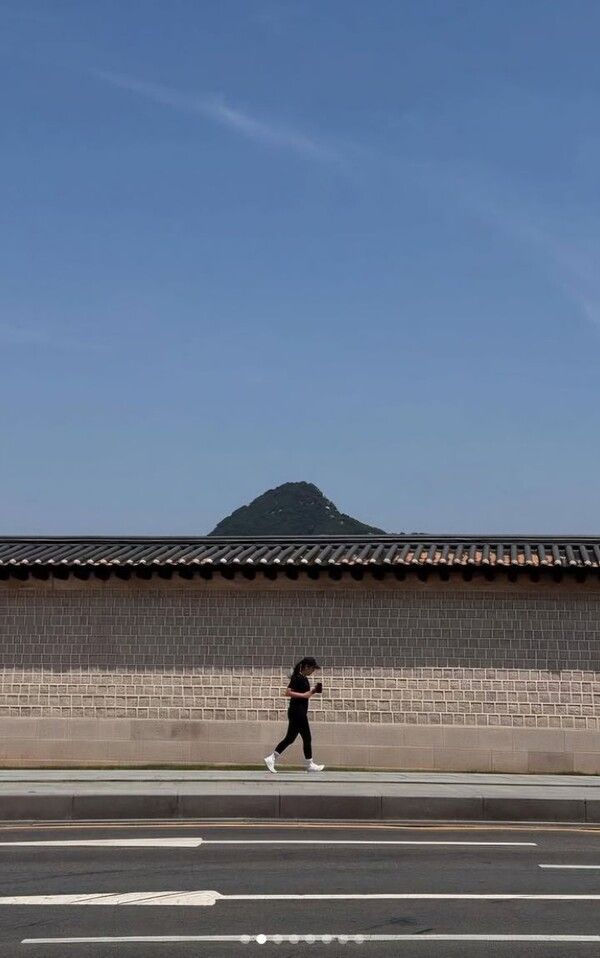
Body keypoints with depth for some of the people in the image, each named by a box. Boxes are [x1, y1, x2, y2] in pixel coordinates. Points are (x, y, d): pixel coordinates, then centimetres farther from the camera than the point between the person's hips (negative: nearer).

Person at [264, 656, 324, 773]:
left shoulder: (303, 678, 14)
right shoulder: (297, 678, -14)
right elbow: (288, 692, -22)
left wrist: (312, 692, 10)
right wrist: (304, 695, -23)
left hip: (300, 712, 10)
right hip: (297, 712, -10)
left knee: (290, 738, 10)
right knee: (307, 738, -1)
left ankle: (271, 759, 10)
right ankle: (309, 765, 8)